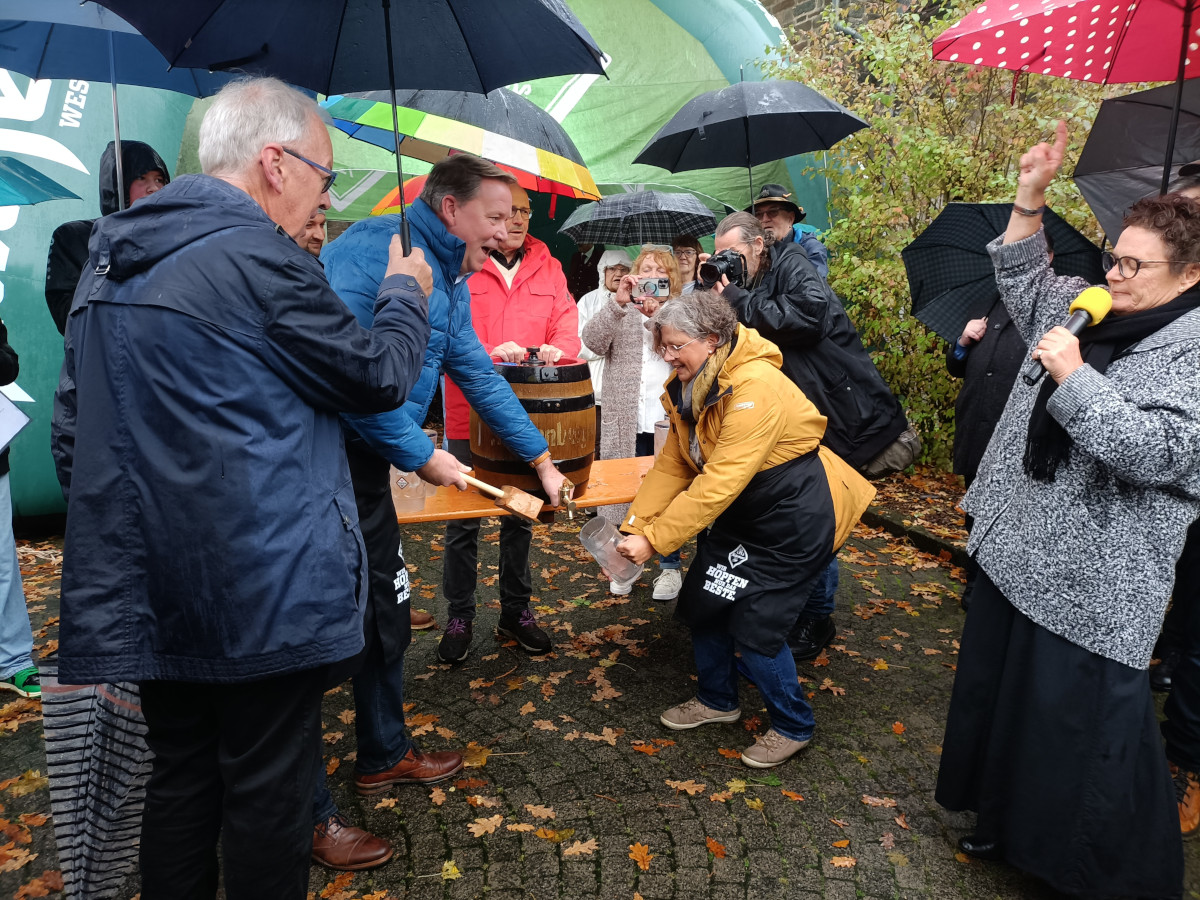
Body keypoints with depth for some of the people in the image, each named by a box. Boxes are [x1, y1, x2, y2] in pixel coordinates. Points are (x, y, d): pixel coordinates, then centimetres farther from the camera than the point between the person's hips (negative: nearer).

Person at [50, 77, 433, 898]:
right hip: (263, 588, -8)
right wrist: (407, 293, 12)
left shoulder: (111, 255, 11)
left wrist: (111, 538, 22)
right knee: (267, 793, 8)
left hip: (145, 583, 8)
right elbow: (379, 377, -7)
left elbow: (72, 428, 15)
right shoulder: (259, 256, -16)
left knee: (179, 779, 20)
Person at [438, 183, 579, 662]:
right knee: (462, 521, 5)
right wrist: (488, 353, -28)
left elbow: (567, 324, 3)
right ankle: (459, 618, 21)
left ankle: (516, 611, 30)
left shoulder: (547, 268, 10)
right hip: (470, 413, -3)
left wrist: (557, 348, -20)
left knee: (520, 517, 15)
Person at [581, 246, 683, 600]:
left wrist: (659, 315, -20)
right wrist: (618, 302, -20)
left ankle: (670, 565, 18)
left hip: (671, 420, -1)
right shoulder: (620, 313, 11)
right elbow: (593, 341, -8)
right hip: (627, 421, 1)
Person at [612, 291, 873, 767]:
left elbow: (719, 483, -33)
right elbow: (673, 462, -2)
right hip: (741, 511, 9)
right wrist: (634, 526, -12)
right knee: (701, 601, 10)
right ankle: (717, 700, 34)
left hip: (795, 516, -9)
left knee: (753, 625, -7)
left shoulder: (757, 388, -30)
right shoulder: (690, 386, -1)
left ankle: (793, 726, 18)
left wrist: (653, 539, -30)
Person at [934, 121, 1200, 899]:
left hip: (1095, 580, -8)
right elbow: (1025, 283, 21)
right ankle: (1008, 823, 40)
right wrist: (1031, 198, 9)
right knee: (1000, 692, 19)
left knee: (1082, 722, 1)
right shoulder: (1094, 313, 9)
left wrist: (1075, 377, -24)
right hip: (1020, 550, 8)